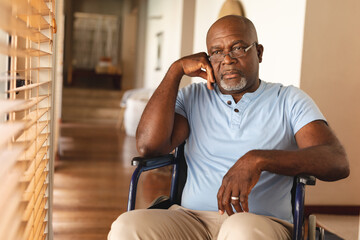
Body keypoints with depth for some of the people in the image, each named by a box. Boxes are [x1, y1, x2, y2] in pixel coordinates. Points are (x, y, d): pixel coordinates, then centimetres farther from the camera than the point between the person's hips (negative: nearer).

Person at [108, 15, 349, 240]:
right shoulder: (193, 97, 16)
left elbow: (337, 162, -6)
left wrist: (258, 159, -21)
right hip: (191, 217, 2)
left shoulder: (289, 100, 10)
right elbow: (149, 145, -1)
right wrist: (176, 70, 4)